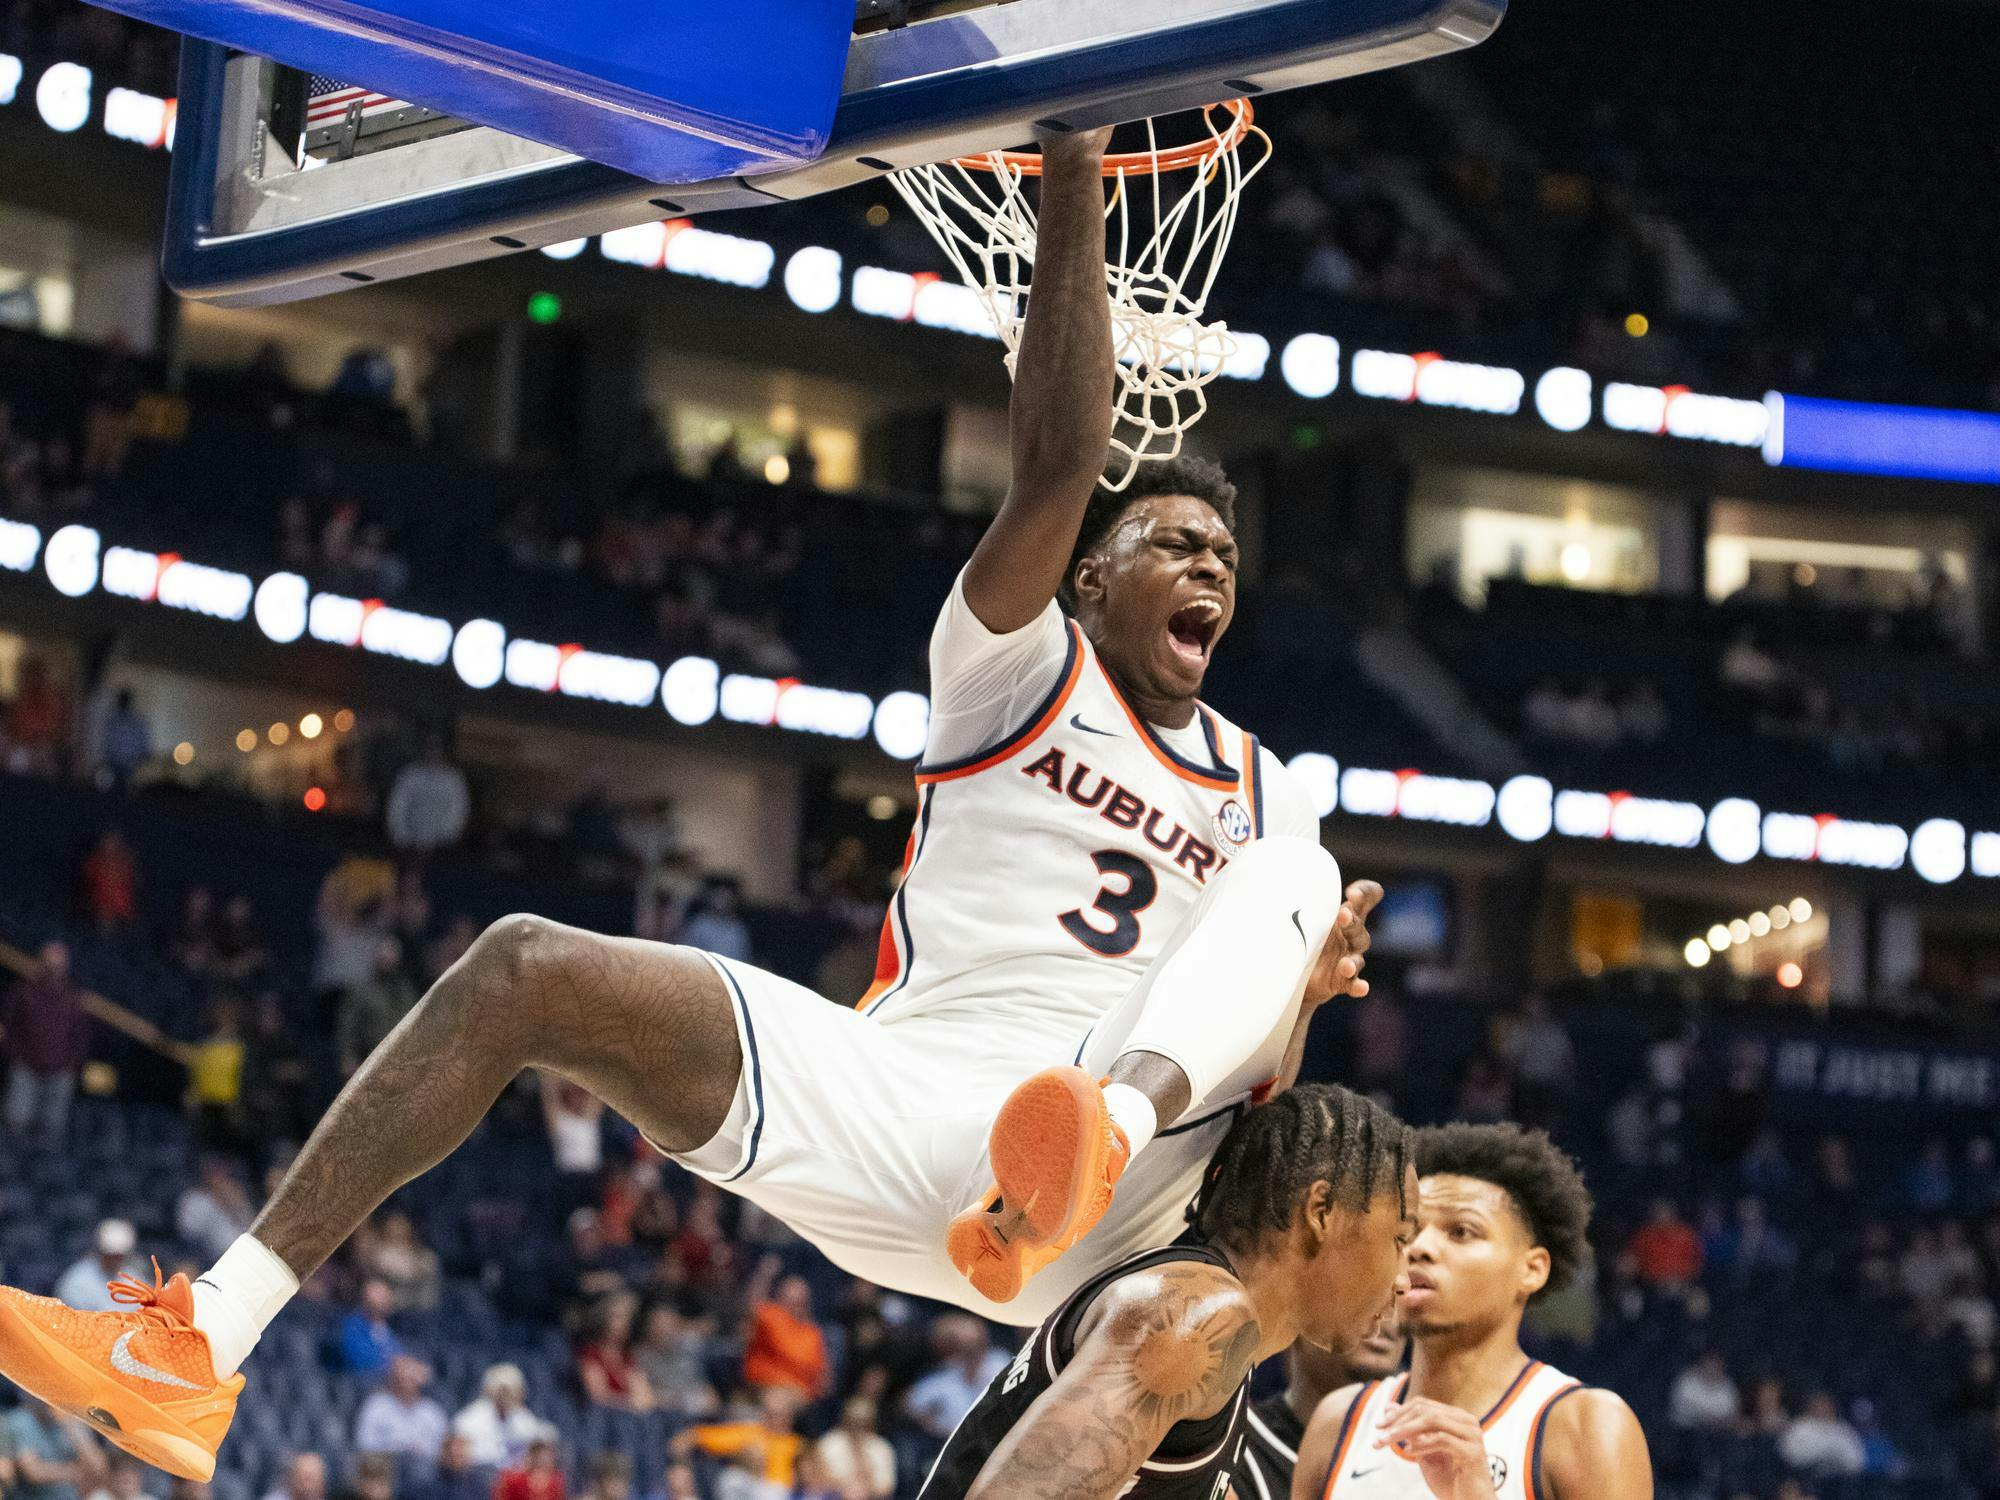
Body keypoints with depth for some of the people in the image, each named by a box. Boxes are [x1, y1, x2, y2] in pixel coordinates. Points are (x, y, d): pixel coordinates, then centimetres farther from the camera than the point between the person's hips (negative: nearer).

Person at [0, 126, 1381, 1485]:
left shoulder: (1264, 794, 24)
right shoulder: (1021, 670, 14)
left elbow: (1254, 1089, 19)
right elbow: (1058, 462, -6)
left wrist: (1301, 990, -5)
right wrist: (1074, 180, -14)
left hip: (1104, 1211, 1)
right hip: (897, 1089, -1)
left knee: (1299, 885, -18)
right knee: (527, 969, -19)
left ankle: (1098, 1141, -47)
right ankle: (204, 1348, -24)